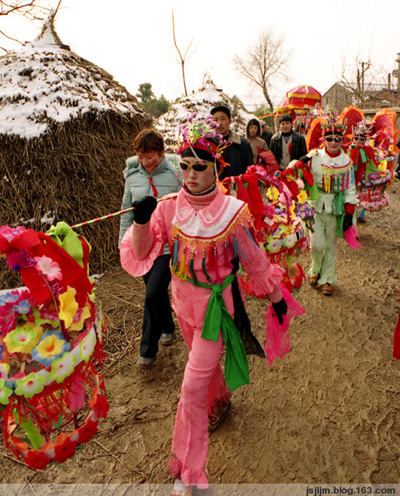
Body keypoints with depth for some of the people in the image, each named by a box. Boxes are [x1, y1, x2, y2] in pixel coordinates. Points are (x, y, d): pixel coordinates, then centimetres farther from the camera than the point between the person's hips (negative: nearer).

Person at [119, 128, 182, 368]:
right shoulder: (132, 175, 4)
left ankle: (148, 350, 8)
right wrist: (124, 242, 11)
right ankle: (167, 328, 42)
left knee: (153, 294, -10)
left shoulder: (175, 175, -9)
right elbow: (127, 212, 13)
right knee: (157, 292, 16)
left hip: (169, 245, -4)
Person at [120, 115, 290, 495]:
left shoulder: (232, 213, -19)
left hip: (216, 304, -4)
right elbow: (141, 253, -15)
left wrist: (275, 296, 6)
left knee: (193, 386, -1)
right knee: (204, 361, 28)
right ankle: (220, 400, 64)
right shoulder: (169, 207, -9)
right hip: (183, 299, 5)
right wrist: (142, 222, -34)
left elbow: (255, 260, -6)